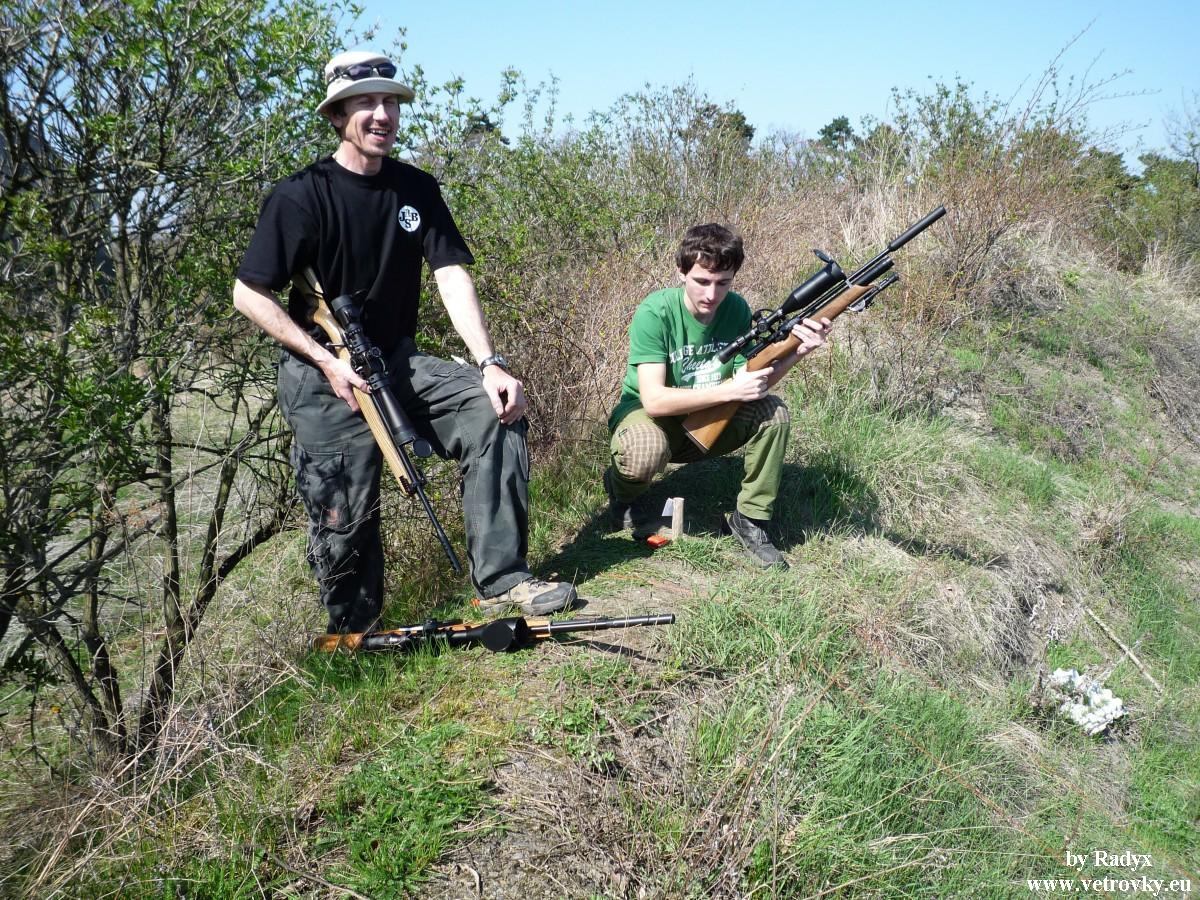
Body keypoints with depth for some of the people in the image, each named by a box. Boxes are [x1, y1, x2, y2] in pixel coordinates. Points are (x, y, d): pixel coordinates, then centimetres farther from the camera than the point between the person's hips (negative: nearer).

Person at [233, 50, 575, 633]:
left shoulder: (417, 189, 3)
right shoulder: (300, 197, -10)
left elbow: (452, 275, -6)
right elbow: (248, 295, -9)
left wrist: (489, 362, -21)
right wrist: (328, 362, -17)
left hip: (397, 361, 4)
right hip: (322, 374, -4)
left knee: (496, 408, -18)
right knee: (344, 517, -5)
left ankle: (500, 579, -15)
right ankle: (353, 640, 21)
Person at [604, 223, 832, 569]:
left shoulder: (736, 309, -11)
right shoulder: (655, 313, -25)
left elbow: (752, 385, -13)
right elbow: (654, 400, -31)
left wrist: (796, 352, -31)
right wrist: (730, 390, -36)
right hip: (646, 412, -4)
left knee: (774, 413, -19)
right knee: (647, 451, -38)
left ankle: (750, 518, -4)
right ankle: (622, 490, 0)